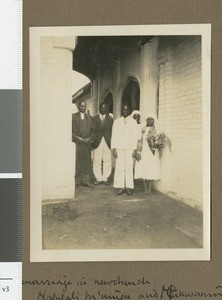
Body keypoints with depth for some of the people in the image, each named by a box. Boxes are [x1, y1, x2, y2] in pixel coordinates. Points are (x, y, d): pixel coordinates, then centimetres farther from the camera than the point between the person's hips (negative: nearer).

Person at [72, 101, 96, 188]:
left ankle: (86, 180, 11)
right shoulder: (73, 116, 3)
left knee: (87, 162, 4)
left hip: (87, 143, 3)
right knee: (77, 162, -4)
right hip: (77, 142, -3)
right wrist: (77, 137, -12)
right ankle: (76, 181, 5)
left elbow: (93, 130, 13)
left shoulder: (89, 117, 14)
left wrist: (89, 138, -4)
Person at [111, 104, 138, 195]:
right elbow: (113, 136, 8)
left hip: (130, 148, 0)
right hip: (119, 148, 0)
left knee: (129, 167, -4)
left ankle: (129, 187, 2)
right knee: (119, 167, -4)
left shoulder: (133, 122, 10)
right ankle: (120, 187, 1)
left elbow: (135, 136, 6)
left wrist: (134, 149, -2)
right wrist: (114, 149, -1)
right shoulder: (116, 121, 12)